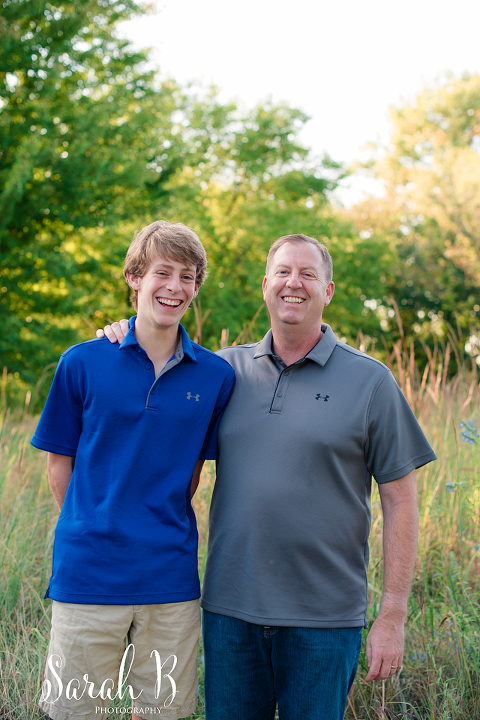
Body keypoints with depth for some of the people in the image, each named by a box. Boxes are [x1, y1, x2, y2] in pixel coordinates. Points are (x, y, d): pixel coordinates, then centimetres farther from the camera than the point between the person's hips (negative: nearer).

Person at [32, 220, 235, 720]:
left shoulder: (215, 376, 2)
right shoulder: (82, 363, -3)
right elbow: (59, 461, 4)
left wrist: (165, 532, 8)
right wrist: (89, 534, 3)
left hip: (171, 581, 2)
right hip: (86, 576, -2)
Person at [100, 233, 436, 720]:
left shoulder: (370, 380, -2)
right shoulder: (227, 369, 6)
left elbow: (400, 500, -2)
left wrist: (392, 616, -7)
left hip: (324, 619, -2)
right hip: (230, 608, 3)